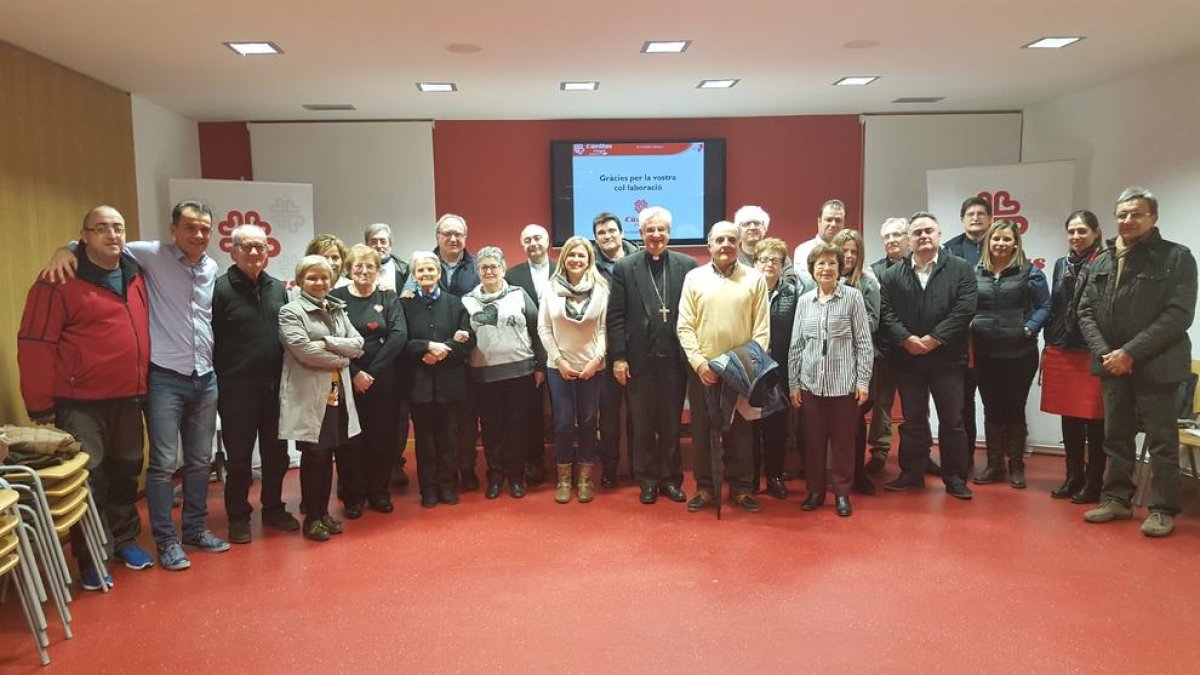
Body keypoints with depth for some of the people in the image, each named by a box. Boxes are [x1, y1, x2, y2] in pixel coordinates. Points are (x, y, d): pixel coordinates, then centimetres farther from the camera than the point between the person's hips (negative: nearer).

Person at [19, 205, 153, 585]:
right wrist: (41, 406, -14)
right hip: (80, 403, -6)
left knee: (126, 473, 16)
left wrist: (142, 385, 13)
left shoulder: (135, 276, 8)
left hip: (128, 399, 6)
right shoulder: (61, 281, -12)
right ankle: (91, 559, 14)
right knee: (87, 480, 0)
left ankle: (125, 540, 33)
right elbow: (34, 346, -14)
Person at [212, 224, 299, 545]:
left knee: (276, 453, 14)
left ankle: (273, 508, 30)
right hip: (236, 389, -5)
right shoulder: (220, 288, -7)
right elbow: (210, 341, -10)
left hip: (275, 386, 5)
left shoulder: (277, 288, 10)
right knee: (239, 457, 7)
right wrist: (216, 383, -13)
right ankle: (238, 516, 21)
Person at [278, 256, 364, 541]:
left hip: (337, 393, 6)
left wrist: (328, 342, -11)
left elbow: (358, 344, 4)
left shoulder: (338, 310, 15)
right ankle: (311, 518, 13)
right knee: (313, 456, 1)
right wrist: (341, 359, -8)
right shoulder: (291, 311, -4)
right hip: (309, 395, -5)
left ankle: (324, 512, 24)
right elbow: (304, 351, -16)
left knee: (329, 454, 11)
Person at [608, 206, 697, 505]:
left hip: (674, 358, 0)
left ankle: (670, 478, 24)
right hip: (639, 359, 0)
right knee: (643, 424, 9)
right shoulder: (624, 267, 1)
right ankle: (647, 480, 22)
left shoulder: (687, 265, 2)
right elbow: (615, 316, -1)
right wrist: (618, 357, -6)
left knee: (671, 423, 10)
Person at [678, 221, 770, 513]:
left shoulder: (755, 279, 2)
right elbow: (685, 326, -2)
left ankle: (741, 488, 21)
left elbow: (762, 328, 0)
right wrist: (699, 362, -11)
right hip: (702, 368, 0)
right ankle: (705, 488, 20)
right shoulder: (694, 278, 2)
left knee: (741, 431, 7)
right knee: (702, 430, 7)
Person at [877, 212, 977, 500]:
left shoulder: (961, 269, 1)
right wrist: (907, 340, -15)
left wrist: (933, 339, -16)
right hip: (907, 359, 2)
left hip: (947, 358, -2)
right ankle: (912, 473, 21)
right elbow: (886, 313, -1)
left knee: (952, 420, 5)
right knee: (912, 420, 11)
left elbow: (964, 309, -9)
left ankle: (955, 477, 16)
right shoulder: (892, 275, 8)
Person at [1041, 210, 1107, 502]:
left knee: (1093, 421, 2)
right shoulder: (1061, 264, 13)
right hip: (1062, 351, 6)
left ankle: (1093, 482, 12)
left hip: (1093, 352, -6)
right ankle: (1073, 477, 23)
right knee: (1069, 419, 12)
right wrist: (1048, 346, 15)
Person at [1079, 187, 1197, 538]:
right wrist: (1104, 352, -6)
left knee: (1161, 440, 3)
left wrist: (1131, 352, -18)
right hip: (1111, 362, 5)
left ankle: (1163, 508, 13)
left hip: (1154, 364, -4)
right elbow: (1086, 311, 9)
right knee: (1116, 436, 12)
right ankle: (1117, 498, 23)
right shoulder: (1104, 260, 10)